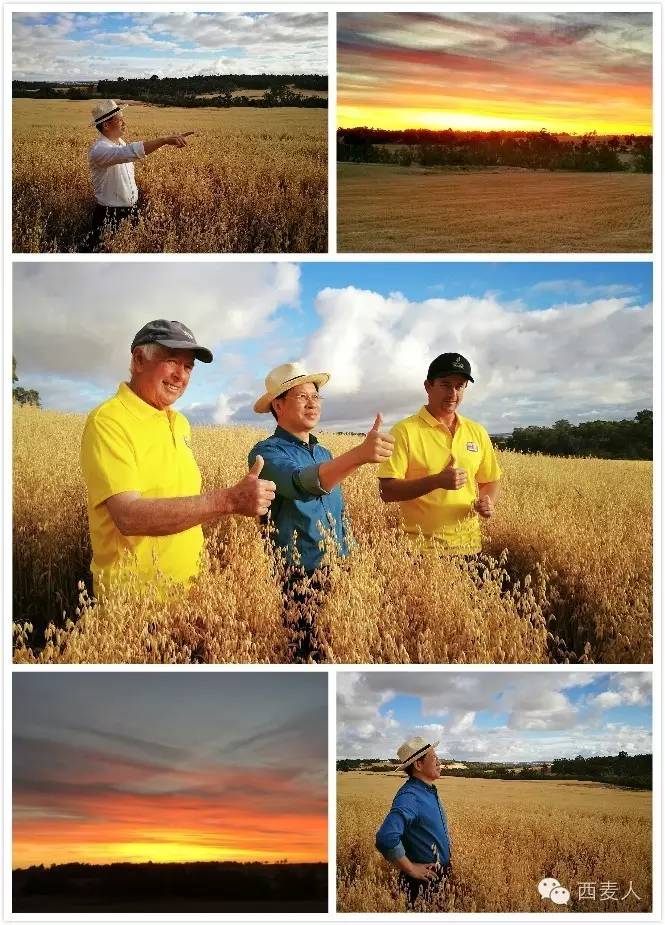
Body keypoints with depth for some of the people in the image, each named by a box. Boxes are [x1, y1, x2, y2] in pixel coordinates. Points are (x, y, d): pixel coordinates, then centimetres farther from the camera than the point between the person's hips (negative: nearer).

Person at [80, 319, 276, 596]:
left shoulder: (180, 423, 9)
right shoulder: (108, 421, -16)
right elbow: (129, 516, -28)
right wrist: (228, 500, -32)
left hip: (189, 585, 7)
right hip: (132, 595, -7)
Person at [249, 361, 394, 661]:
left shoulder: (324, 454, 14)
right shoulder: (267, 452, -12)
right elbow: (303, 484, -34)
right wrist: (360, 454, -49)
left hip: (336, 576, 7)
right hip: (295, 580, -7)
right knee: (303, 656, -5)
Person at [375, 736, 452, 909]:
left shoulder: (430, 791, 5)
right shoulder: (409, 796, -26)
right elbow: (386, 839, -39)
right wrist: (411, 869, -26)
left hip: (442, 878, 9)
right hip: (423, 881, -9)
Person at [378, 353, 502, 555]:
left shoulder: (477, 432, 8)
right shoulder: (405, 431, -9)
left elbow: (490, 481, 18)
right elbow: (387, 490, -13)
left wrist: (488, 501, -5)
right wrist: (436, 481, -24)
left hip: (469, 546, 5)